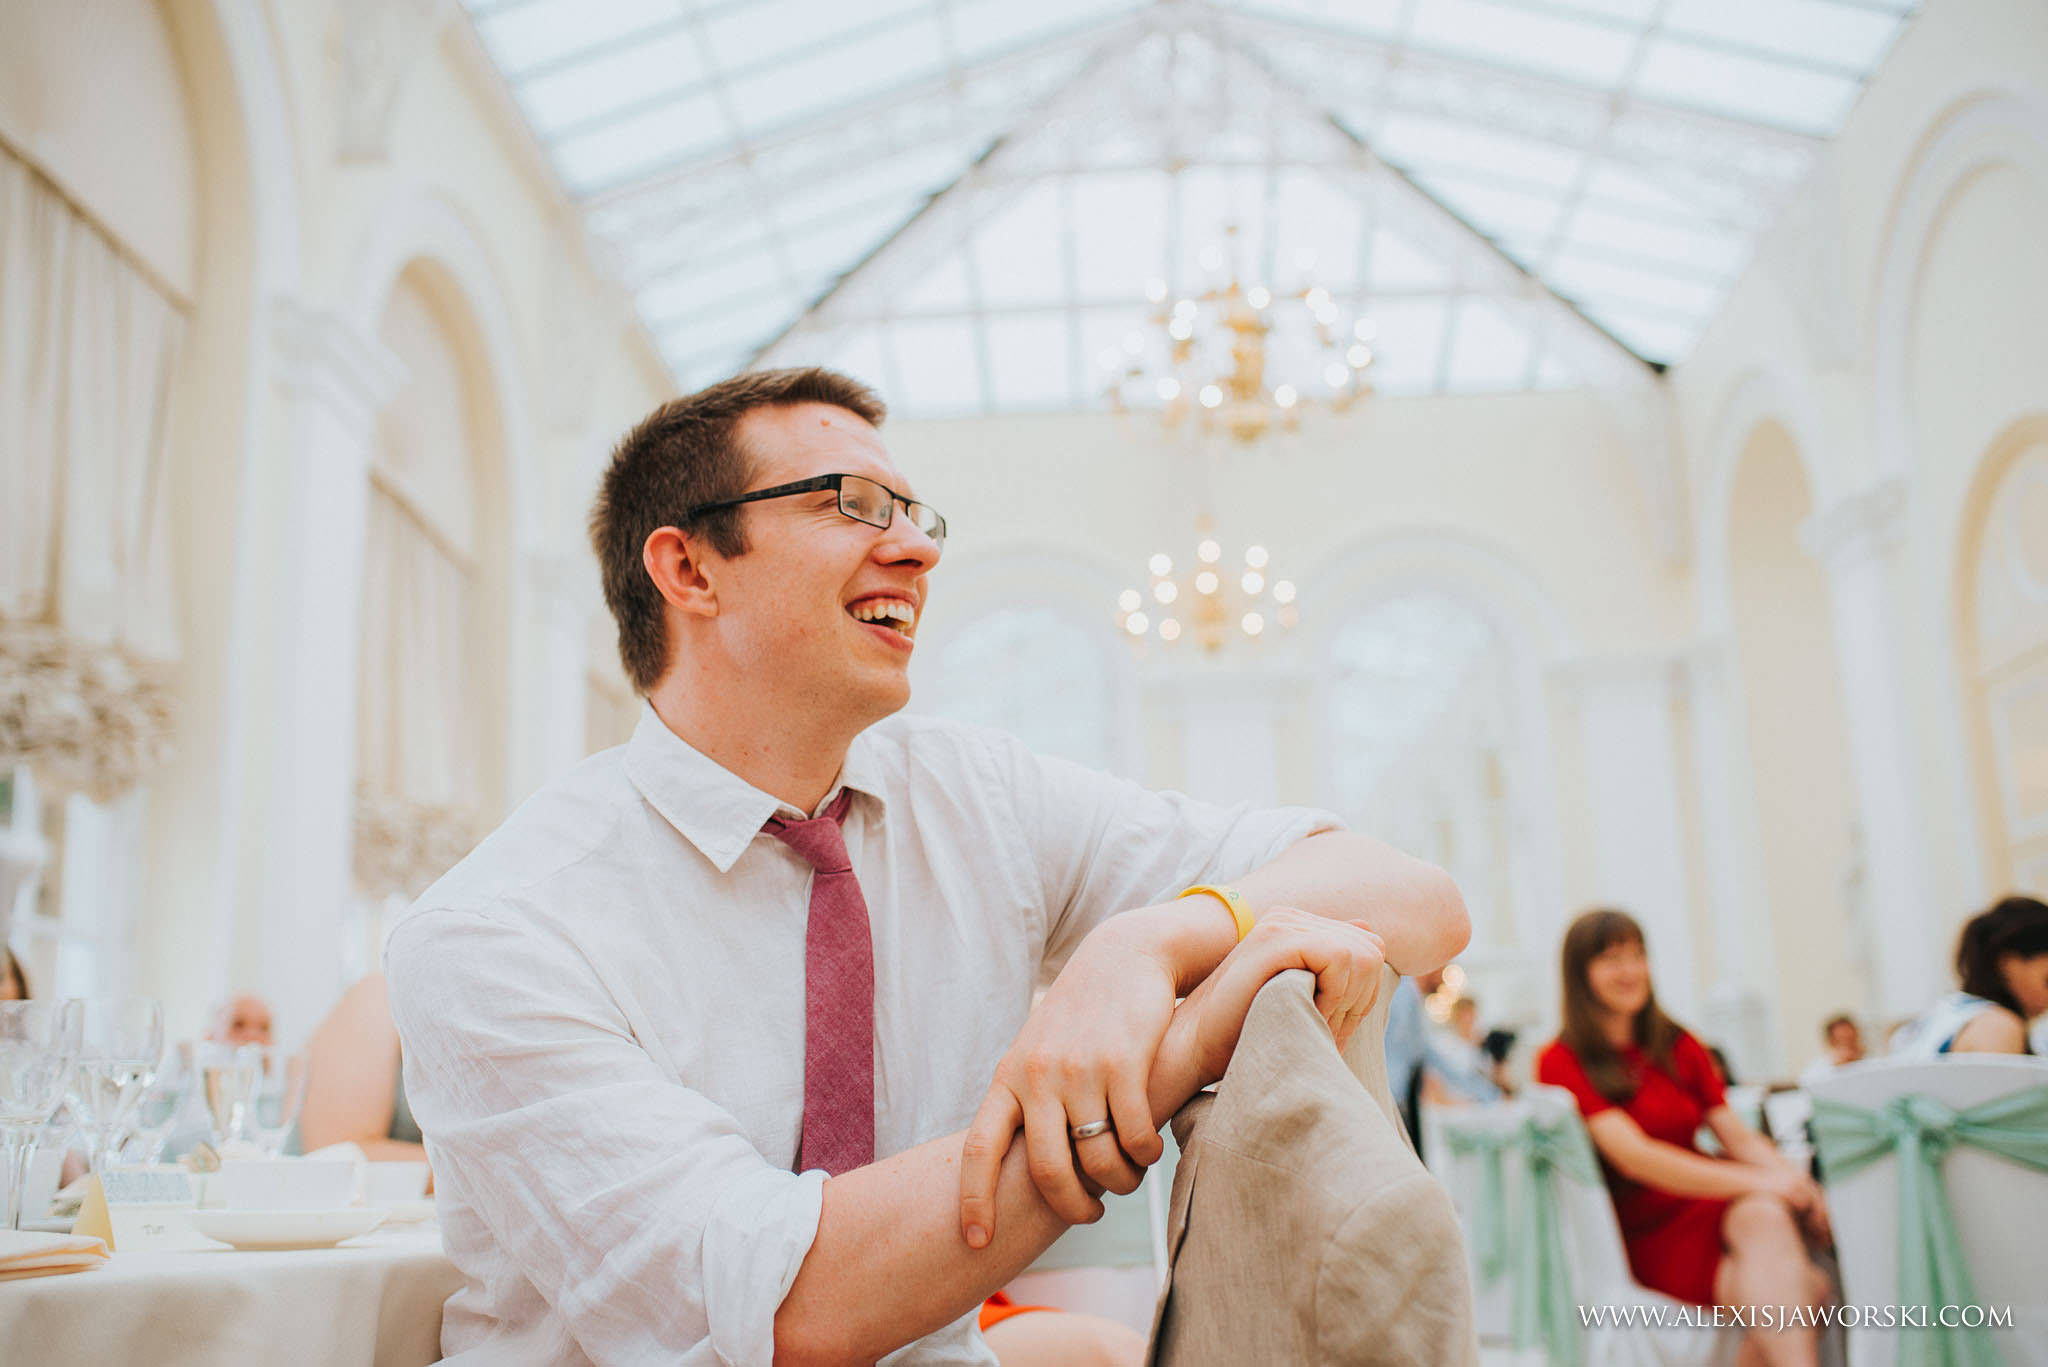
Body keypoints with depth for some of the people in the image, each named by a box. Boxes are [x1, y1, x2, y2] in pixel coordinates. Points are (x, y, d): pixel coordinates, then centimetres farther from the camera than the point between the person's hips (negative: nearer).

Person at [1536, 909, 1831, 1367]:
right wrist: (1754, 1181, -22)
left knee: (1765, 1217, -32)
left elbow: (1737, 1136, 8)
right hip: (1650, 1233, -4)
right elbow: (1634, 1156, -15)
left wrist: (1795, 1181, -14)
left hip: (1715, 1208, 5)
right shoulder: (1562, 1062, -4)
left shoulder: (1679, 1047, 16)